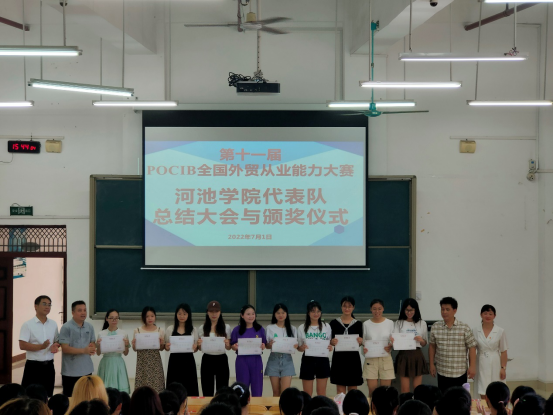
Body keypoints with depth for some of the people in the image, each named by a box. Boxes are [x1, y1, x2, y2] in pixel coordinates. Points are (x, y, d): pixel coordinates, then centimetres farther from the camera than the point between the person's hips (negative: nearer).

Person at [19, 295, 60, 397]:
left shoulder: (53, 324, 9)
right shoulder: (28, 325, -8)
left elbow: (57, 340, 18)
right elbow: (22, 345, -15)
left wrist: (56, 346, -7)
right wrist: (41, 346, -25)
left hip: (49, 366, 5)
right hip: (33, 366, -5)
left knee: (47, 396, 11)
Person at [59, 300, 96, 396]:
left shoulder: (89, 327, 8)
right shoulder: (66, 327, -10)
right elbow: (65, 348, -16)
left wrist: (92, 348, -9)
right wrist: (84, 350, -23)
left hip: (87, 370, 5)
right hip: (70, 371, -5)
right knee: (70, 398, 1)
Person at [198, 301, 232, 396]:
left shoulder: (226, 328, 5)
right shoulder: (202, 328, 6)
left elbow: (229, 348, 6)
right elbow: (200, 348, 10)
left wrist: (227, 344, -17)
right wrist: (199, 344, -12)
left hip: (221, 360, -1)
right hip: (207, 360, 1)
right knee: (207, 392, 2)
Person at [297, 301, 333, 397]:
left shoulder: (326, 327, 7)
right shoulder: (302, 328, 4)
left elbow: (330, 343, 12)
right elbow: (299, 348, 7)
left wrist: (330, 347, -10)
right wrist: (302, 347, -16)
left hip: (322, 360, 1)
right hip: (308, 360, -1)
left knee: (321, 394, 3)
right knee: (307, 393, 3)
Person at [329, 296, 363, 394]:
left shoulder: (358, 324, 7)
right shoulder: (334, 323, 4)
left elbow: (361, 342, 10)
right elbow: (329, 340, 7)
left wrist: (360, 341, -12)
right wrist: (331, 342, -15)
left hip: (353, 358, 1)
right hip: (339, 358, -1)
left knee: (353, 389, 4)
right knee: (340, 389, 0)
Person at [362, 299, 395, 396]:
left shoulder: (390, 323, 6)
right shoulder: (366, 324, 6)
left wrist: (390, 347, -13)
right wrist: (363, 349, -13)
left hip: (386, 359, 0)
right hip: (370, 359, 0)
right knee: (372, 390, -7)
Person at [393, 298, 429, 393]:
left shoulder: (422, 323, 9)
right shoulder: (399, 323, 4)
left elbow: (425, 344, 11)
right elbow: (395, 339, -6)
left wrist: (421, 340, -11)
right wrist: (393, 342, -30)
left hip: (417, 356, 1)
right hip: (404, 356, -1)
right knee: (405, 390, 0)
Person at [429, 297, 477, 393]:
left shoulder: (465, 328, -5)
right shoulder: (435, 327, 2)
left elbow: (472, 347, -3)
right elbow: (432, 346, 11)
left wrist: (472, 366, -6)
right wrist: (432, 364, 9)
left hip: (460, 373, -2)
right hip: (442, 372, 2)